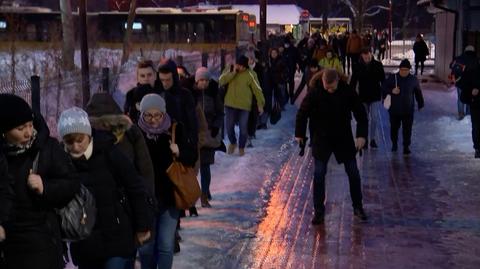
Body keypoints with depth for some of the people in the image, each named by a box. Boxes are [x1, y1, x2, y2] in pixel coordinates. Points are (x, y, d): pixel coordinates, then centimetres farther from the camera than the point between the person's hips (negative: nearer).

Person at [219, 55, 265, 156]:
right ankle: (233, 143, 34)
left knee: (243, 128, 1)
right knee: (229, 126, 7)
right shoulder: (229, 70, 1)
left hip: (244, 106, -2)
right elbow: (221, 81, -12)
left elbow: (257, 89, -6)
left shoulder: (250, 74, -8)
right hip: (230, 104, 2)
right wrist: (233, 73, -19)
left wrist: (260, 104, -8)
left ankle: (241, 147, 23)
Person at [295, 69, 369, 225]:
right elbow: (302, 113, -2)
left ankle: (358, 208, 22)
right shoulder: (315, 93, -15)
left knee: (353, 173, 6)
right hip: (322, 139, -1)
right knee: (319, 174, -4)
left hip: (344, 138, 1)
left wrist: (362, 135, -13)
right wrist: (299, 134, 4)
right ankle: (319, 211, 7)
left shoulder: (348, 92, -13)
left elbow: (361, 114, -5)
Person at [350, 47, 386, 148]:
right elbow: (353, 81, -1)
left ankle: (372, 139, 10)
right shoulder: (358, 66, -6)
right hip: (363, 96, 1)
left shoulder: (378, 65, -7)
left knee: (374, 118, -4)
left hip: (375, 96, -1)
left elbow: (383, 80, 0)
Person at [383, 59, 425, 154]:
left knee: (407, 129, 0)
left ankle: (406, 146, 10)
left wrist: (420, 104, 17)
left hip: (408, 110, 0)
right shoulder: (392, 78, -4)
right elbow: (384, 88, 1)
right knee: (394, 127, 13)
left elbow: (418, 93, 13)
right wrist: (391, 91, -18)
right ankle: (394, 143, 34)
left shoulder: (413, 79, 1)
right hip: (394, 109, 0)